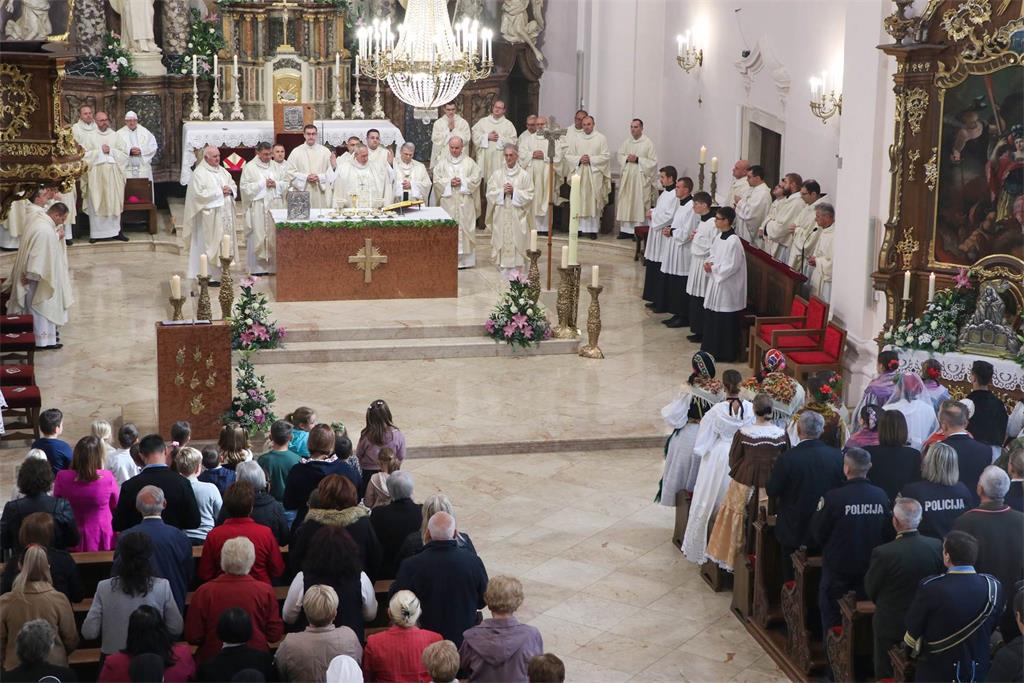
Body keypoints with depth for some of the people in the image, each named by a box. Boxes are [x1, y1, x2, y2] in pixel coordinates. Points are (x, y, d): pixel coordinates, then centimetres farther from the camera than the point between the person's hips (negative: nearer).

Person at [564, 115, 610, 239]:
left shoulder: (601, 138, 3)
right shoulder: (575, 138, 10)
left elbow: (606, 156, -3)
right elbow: (568, 155, 7)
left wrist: (591, 159, -12)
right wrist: (579, 159, -10)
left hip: (595, 174, -2)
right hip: (579, 174, 2)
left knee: (594, 201, -2)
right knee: (579, 201, 0)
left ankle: (593, 229, 1)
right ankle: (579, 227, 4)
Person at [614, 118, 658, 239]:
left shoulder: (648, 143, -3)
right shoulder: (626, 142, 11)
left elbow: (653, 162, -5)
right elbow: (618, 155, 10)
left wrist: (638, 160, -14)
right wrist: (627, 158, -10)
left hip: (641, 178, -4)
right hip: (626, 177, 5)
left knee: (639, 203, -5)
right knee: (625, 203, 3)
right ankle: (626, 229, 7)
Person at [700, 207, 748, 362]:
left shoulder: (733, 241, -21)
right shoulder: (720, 236, 7)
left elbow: (732, 266, -22)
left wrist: (713, 268, -14)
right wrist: (708, 263, -2)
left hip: (727, 286, -9)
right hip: (716, 282, 9)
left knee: (725, 321, 0)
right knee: (712, 318, 15)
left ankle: (725, 353, 9)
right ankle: (712, 348, 26)